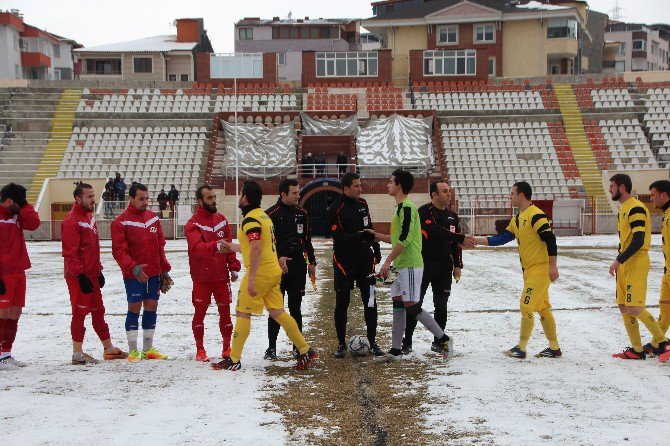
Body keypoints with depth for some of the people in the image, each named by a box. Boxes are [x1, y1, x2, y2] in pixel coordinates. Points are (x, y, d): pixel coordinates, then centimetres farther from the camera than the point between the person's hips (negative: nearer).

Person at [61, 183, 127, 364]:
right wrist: (80, 275, -23)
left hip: (92, 275, 9)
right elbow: (70, 254, -19)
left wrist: (98, 271, 19)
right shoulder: (71, 222, -14)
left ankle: (109, 349, 24)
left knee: (98, 311, 15)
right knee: (80, 312, -3)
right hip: (79, 277, -9)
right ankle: (78, 354, 6)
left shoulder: (90, 217, 15)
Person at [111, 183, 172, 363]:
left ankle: (148, 349, 18)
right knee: (134, 308, -2)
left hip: (154, 273, 5)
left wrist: (164, 269, 13)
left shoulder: (153, 217, 10)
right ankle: (133, 351, 5)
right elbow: (119, 250, -13)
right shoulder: (121, 222, -7)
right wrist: (132, 267, -26)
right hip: (134, 275, -5)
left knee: (151, 307, 8)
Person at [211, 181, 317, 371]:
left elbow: (256, 249, -25)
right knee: (277, 312, 10)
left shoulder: (250, 219, -15)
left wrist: (251, 279, -26)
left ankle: (233, 360, 5)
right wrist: (233, 247, 33)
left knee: (242, 313, 0)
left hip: (260, 272, -9)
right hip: (273, 271, 9)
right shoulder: (263, 215, 16)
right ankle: (306, 351, 9)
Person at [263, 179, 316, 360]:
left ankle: (298, 346, 15)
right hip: (278, 267, -4)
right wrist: (278, 258, -20)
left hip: (298, 266, 4)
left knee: (296, 308, 9)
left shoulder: (301, 213, 11)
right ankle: (272, 347, 6)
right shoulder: (271, 214, -6)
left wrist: (312, 262, 15)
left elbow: (307, 239, 18)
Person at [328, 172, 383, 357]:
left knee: (370, 301, 2)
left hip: (365, 259, 5)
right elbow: (338, 237, -19)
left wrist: (376, 250, 18)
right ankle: (341, 344, 13)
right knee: (342, 303, 2)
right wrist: (360, 236, -29)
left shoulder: (362, 204, 8)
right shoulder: (336, 209, -12)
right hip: (344, 260, -5)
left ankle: (372, 342, 11)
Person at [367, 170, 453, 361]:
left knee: (411, 306, -8)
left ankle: (443, 339, 3)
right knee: (398, 305, 8)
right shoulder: (400, 208, 17)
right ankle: (396, 350, 11)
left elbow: (405, 239, -22)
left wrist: (387, 262, -23)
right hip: (400, 265, 10)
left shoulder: (406, 207, -14)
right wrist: (377, 236, 21)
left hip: (410, 265, -10)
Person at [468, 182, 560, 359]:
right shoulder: (517, 219, 14)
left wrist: (552, 266, -21)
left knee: (526, 307, -8)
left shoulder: (536, 215, -16)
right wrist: (477, 240, 10)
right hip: (528, 270, 9)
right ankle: (554, 348, 19)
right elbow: (502, 238, 15)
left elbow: (550, 239, -20)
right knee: (543, 308, 12)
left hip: (540, 269, -9)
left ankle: (521, 348, 0)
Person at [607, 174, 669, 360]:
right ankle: (637, 350, 12)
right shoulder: (623, 209, 17)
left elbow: (638, 240, -21)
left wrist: (618, 261, -20)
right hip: (624, 265, 10)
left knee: (634, 308, -15)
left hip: (636, 263, -10)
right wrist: (618, 262, 17)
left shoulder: (636, 208, -13)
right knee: (624, 308, 7)